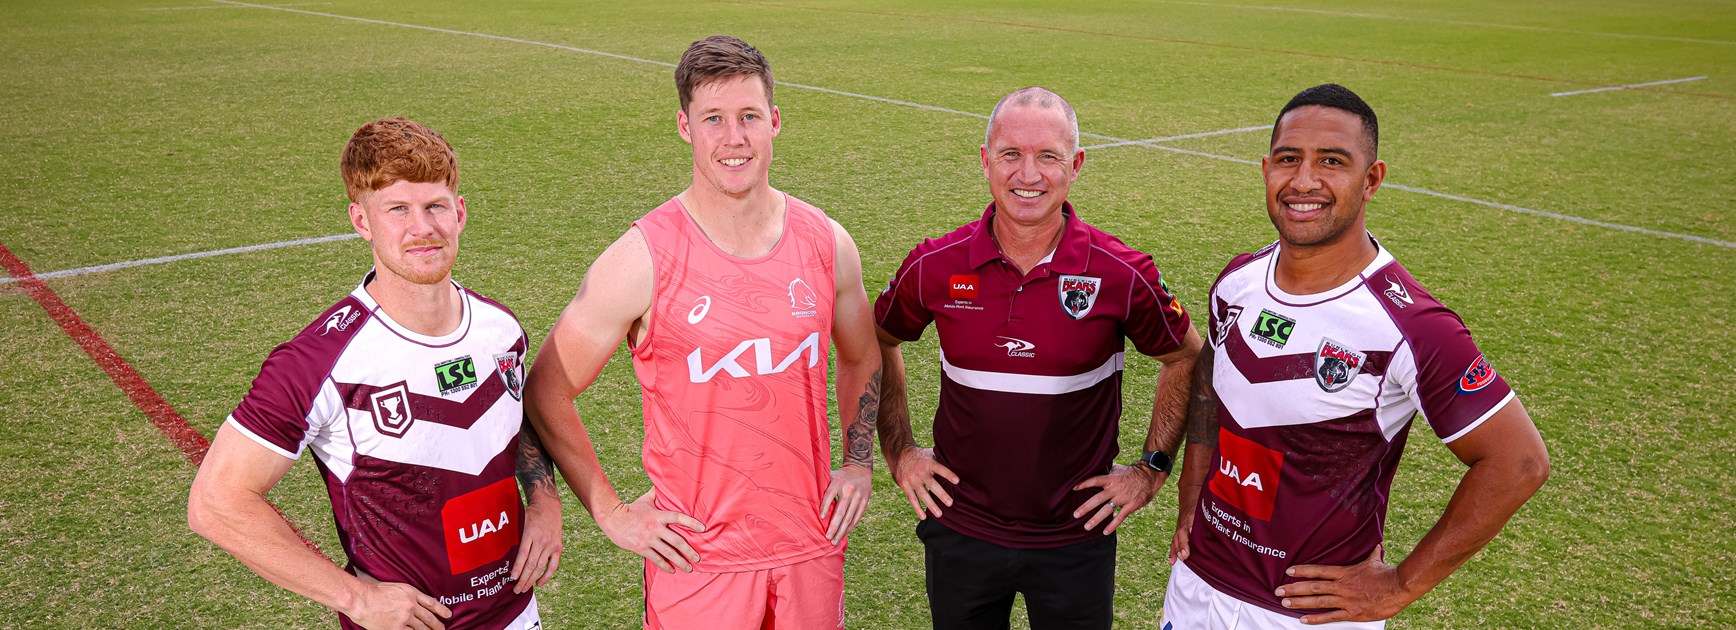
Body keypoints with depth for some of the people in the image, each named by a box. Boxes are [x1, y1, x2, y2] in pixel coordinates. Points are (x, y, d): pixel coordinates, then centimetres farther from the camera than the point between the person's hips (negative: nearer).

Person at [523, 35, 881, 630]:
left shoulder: (827, 244, -2)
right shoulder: (642, 259, -14)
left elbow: (861, 357, 17)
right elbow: (547, 391, -5)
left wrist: (859, 464, 8)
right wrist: (611, 513, -5)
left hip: (811, 546, 4)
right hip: (698, 555, -3)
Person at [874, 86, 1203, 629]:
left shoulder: (1122, 275, -13)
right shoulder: (935, 266, -9)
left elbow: (1185, 358, 4)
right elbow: (878, 343, 9)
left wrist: (1152, 468, 0)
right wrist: (897, 450, 5)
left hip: (1077, 537, -1)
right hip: (960, 530, 1)